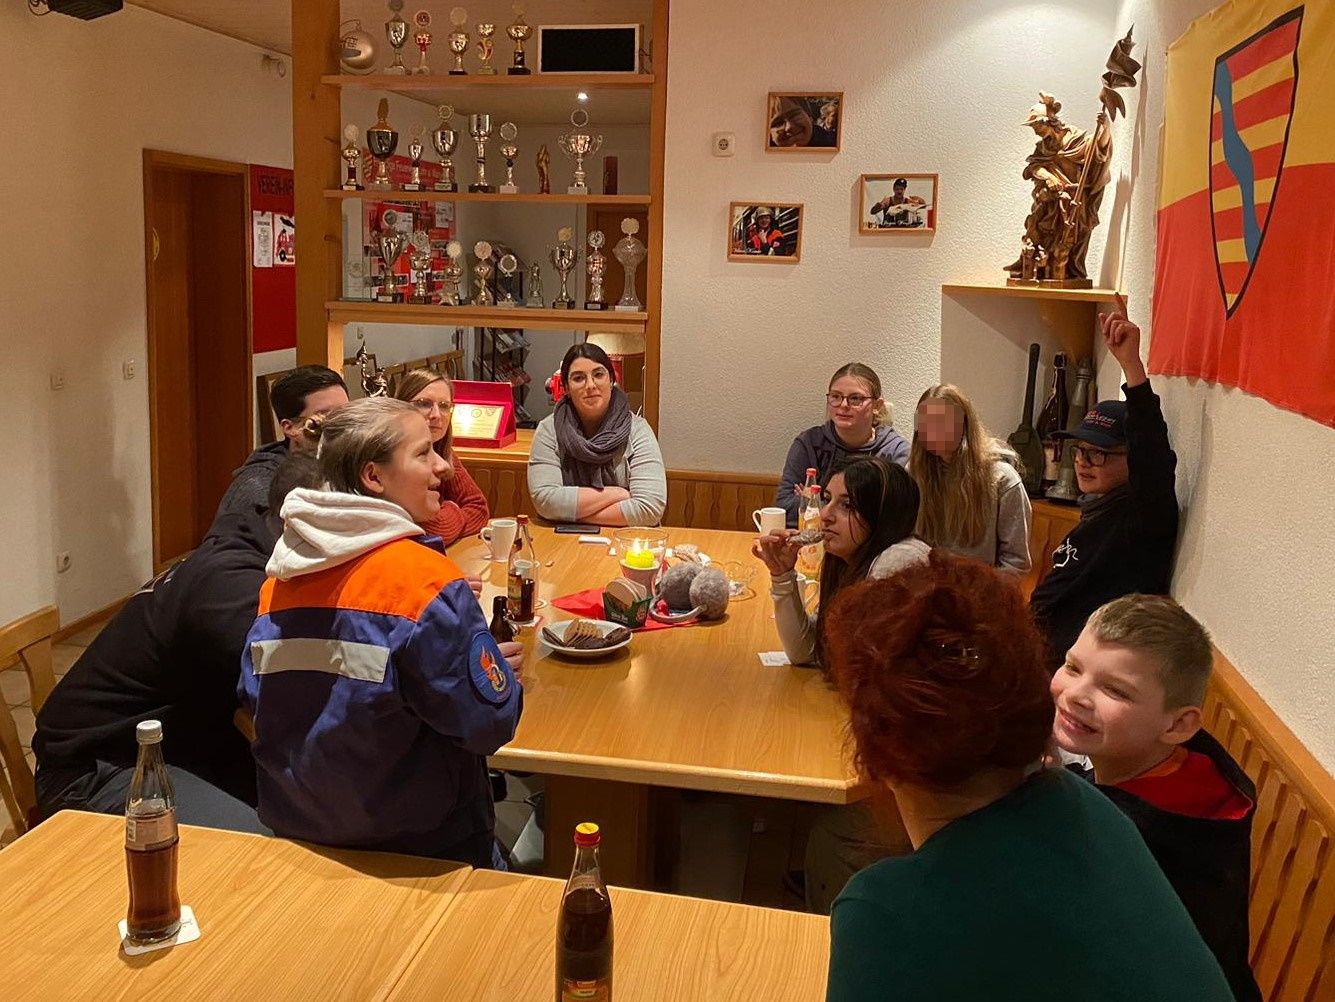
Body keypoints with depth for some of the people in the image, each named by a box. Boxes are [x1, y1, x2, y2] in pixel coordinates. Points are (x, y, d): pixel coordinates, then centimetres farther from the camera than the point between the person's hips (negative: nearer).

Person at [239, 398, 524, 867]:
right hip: (419, 844, -7)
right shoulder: (423, 576, -24)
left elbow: (256, 697, 9)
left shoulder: (282, 573, -3)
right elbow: (487, 722, -23)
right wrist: (501, 671, -2)